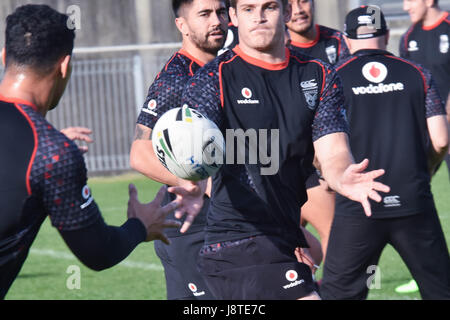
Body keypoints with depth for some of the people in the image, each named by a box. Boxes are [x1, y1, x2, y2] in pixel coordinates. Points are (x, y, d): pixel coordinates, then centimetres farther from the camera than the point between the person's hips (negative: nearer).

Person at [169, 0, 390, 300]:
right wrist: (194, 187, -45)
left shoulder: (320, 78, 9)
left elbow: (332, 150, -3)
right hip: (240, 243, -6)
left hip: (287, 241, 7)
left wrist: (343, 177, -28)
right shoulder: (213, 80, -4)